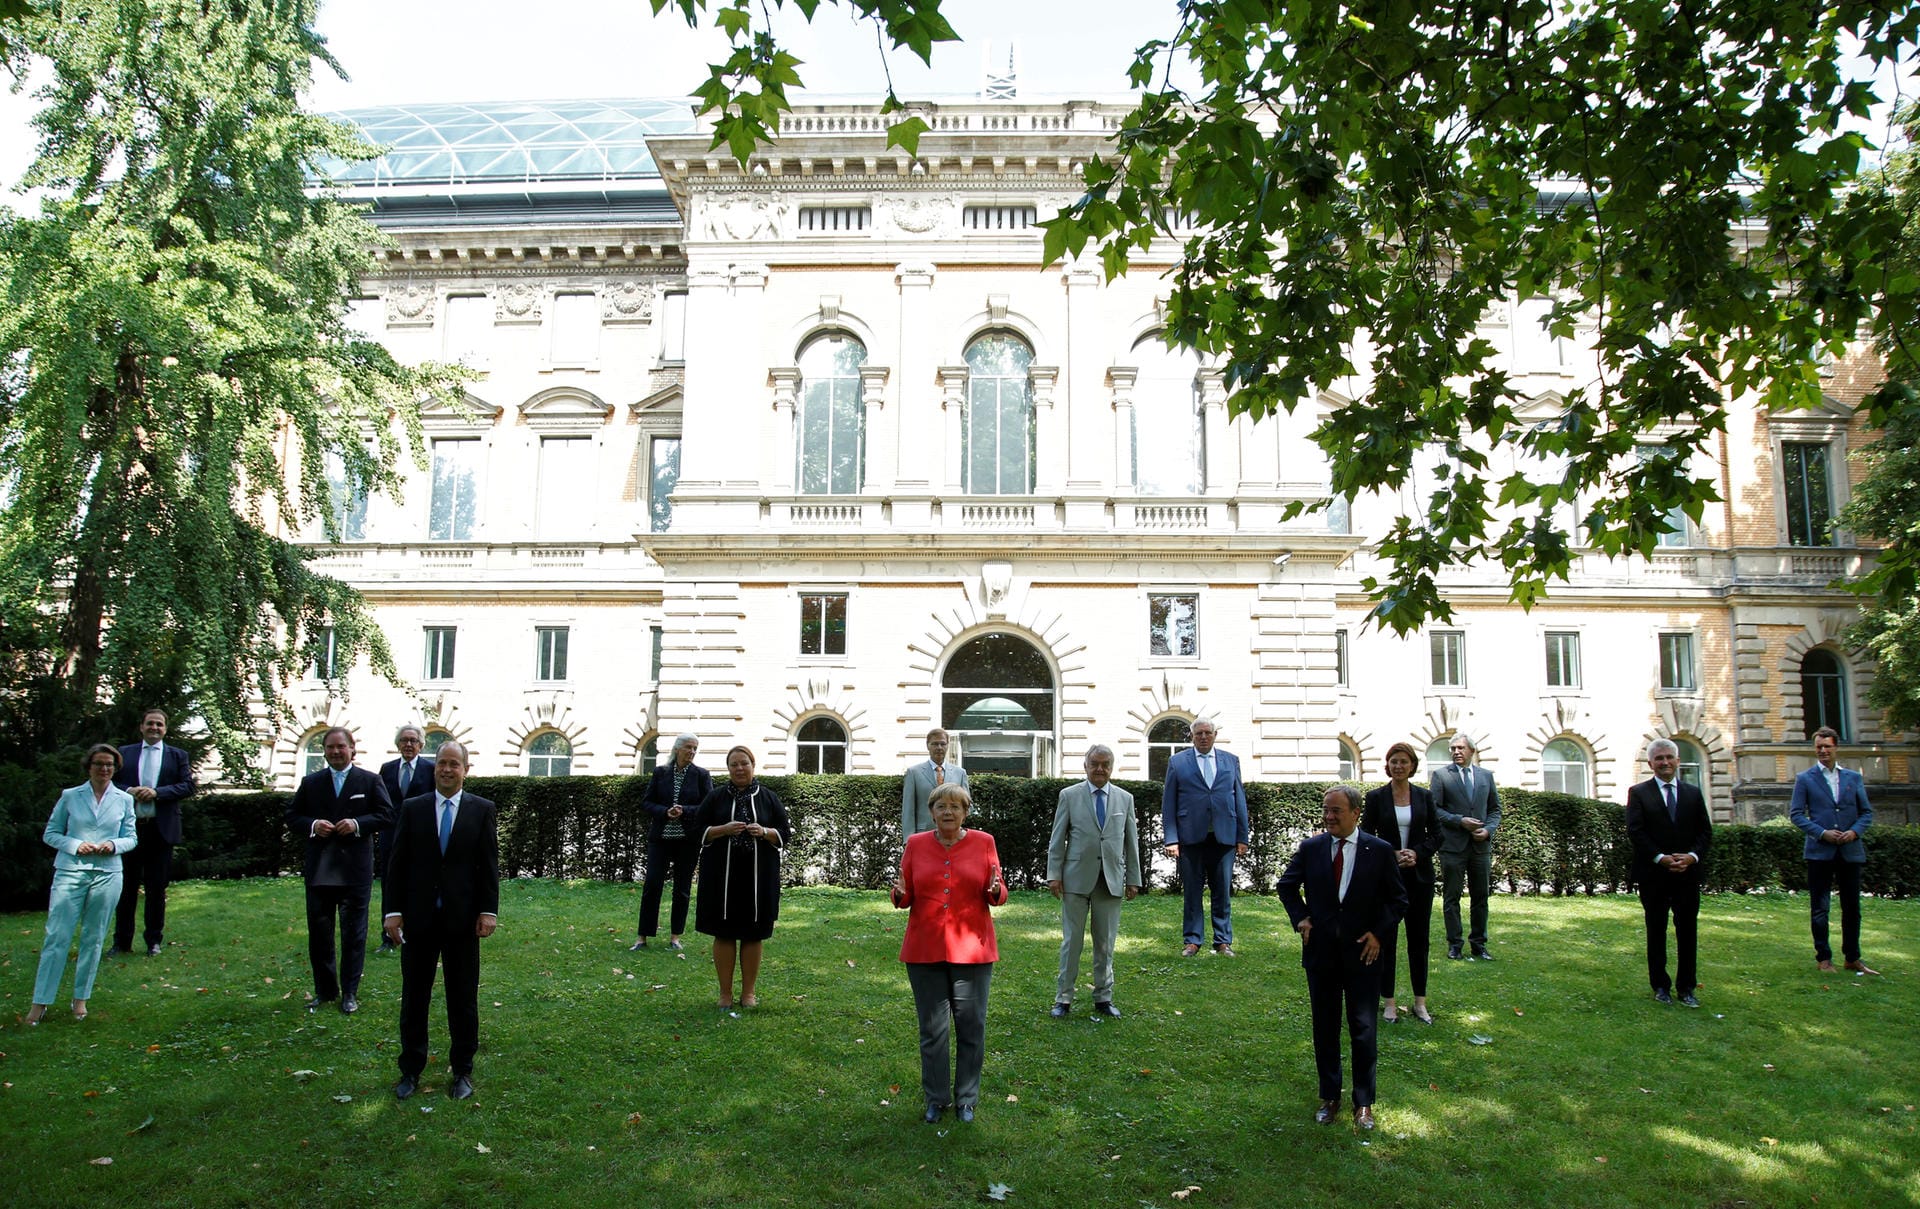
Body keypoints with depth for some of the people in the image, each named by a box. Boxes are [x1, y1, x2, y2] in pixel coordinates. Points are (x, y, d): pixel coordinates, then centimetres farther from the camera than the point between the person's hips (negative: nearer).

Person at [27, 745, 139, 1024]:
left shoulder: (124, 800, 7)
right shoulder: (70, 797, 3)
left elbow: (131, 838, 11)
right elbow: (50, 834, 6)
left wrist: (113, 845, -11)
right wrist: (75, 845, -11)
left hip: (107, 875, 1)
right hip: (70, 872, -1)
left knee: (93, 938, 7)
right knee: (57, 937, -5)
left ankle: (81, 998, 18)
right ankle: (40, 1002, 3)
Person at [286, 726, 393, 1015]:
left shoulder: (370, 781, 3)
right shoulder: (310, 782, 9)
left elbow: (386, 814, 0)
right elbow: (292, 817, 9)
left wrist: (358, 824, -16)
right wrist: (312, 825, -11)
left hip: (355, 870, -2)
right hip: (319, 870, 2)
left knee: (354, 933, 4)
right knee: (319, 932, 9)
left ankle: (350, 992, 14)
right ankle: (324, 990, 23)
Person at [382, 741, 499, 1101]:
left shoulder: (482, 810, 1)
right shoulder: (412, 808, 3)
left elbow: (489, 865, 0)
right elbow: (397, 864, 2)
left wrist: (489, 910, -7)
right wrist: (392, 911, -4)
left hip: (463, 919, -1)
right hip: (419, 919, 1)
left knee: (463, 999, 7)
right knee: (414, 997, 10)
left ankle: (462, 1071, 19)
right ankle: (411, 1070, 23)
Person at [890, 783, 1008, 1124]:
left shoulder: (983, 842, 2)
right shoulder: (916, 844, 4)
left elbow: (998, 894, 5)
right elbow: (906, 898, 8)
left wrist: (995, 891, -18)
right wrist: (900, 894, -15)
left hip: (972, 950, 0)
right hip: (925, 950, 1)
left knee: (972, 1027, 4)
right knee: (932, 1029, 5)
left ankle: (966, 1099, 20)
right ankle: (936, 1099, 21)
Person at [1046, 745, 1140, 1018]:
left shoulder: (1125, 799, 9)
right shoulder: (1069, 796, 2)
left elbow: (1131, 841, 11)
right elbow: (1057, 839, 2)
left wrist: (1133, 879, 9)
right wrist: (1054, 874, -4)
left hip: (1111, 880, 2)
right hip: (1076, 879, -2)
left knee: (1106, 943, 8)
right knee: (1071, 941, 2)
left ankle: (1103, 998, 19)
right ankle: (1063, 998, 12)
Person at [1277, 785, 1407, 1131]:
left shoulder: (1380, 850, -5)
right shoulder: (1310, 848, -1)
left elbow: (1398, 899, 4)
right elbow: (1287, 886, 14)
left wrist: (1378, 932, -7)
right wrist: (1300, 918, 1)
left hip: (1362, 952, -2)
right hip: (1321, 952, 2)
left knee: (1364, 1030, 5)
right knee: (1325, 1028, 11)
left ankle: (1363, 1102, 19)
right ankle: (1329, 1097, 25)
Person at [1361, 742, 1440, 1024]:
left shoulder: (1424, 797, 4)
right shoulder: (1376, 797, -1)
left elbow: (1436, 835, 6)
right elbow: (1366, 836, 0)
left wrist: (1417, 853, -11)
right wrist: (1393, 855, -13)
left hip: (1419, 875, 2)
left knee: (1419, 938, 7)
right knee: (1386, 938, 2)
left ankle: (1420, 1002, 17)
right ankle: (1389, 1002, 11)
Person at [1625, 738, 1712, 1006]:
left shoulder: (1693, 793, 10)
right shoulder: (1638, 793, 0)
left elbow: (1705, 831, 7)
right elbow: (1635, 831, -7)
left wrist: (1692, 856, -10)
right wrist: (1660, 858, -16)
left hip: (1688, 872, 2)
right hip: (1653, 874, -2)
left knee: (1688, 931, 5)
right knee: (1656, 931, 6)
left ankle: (1686, 987, 15)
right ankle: (1661, 986, 16)